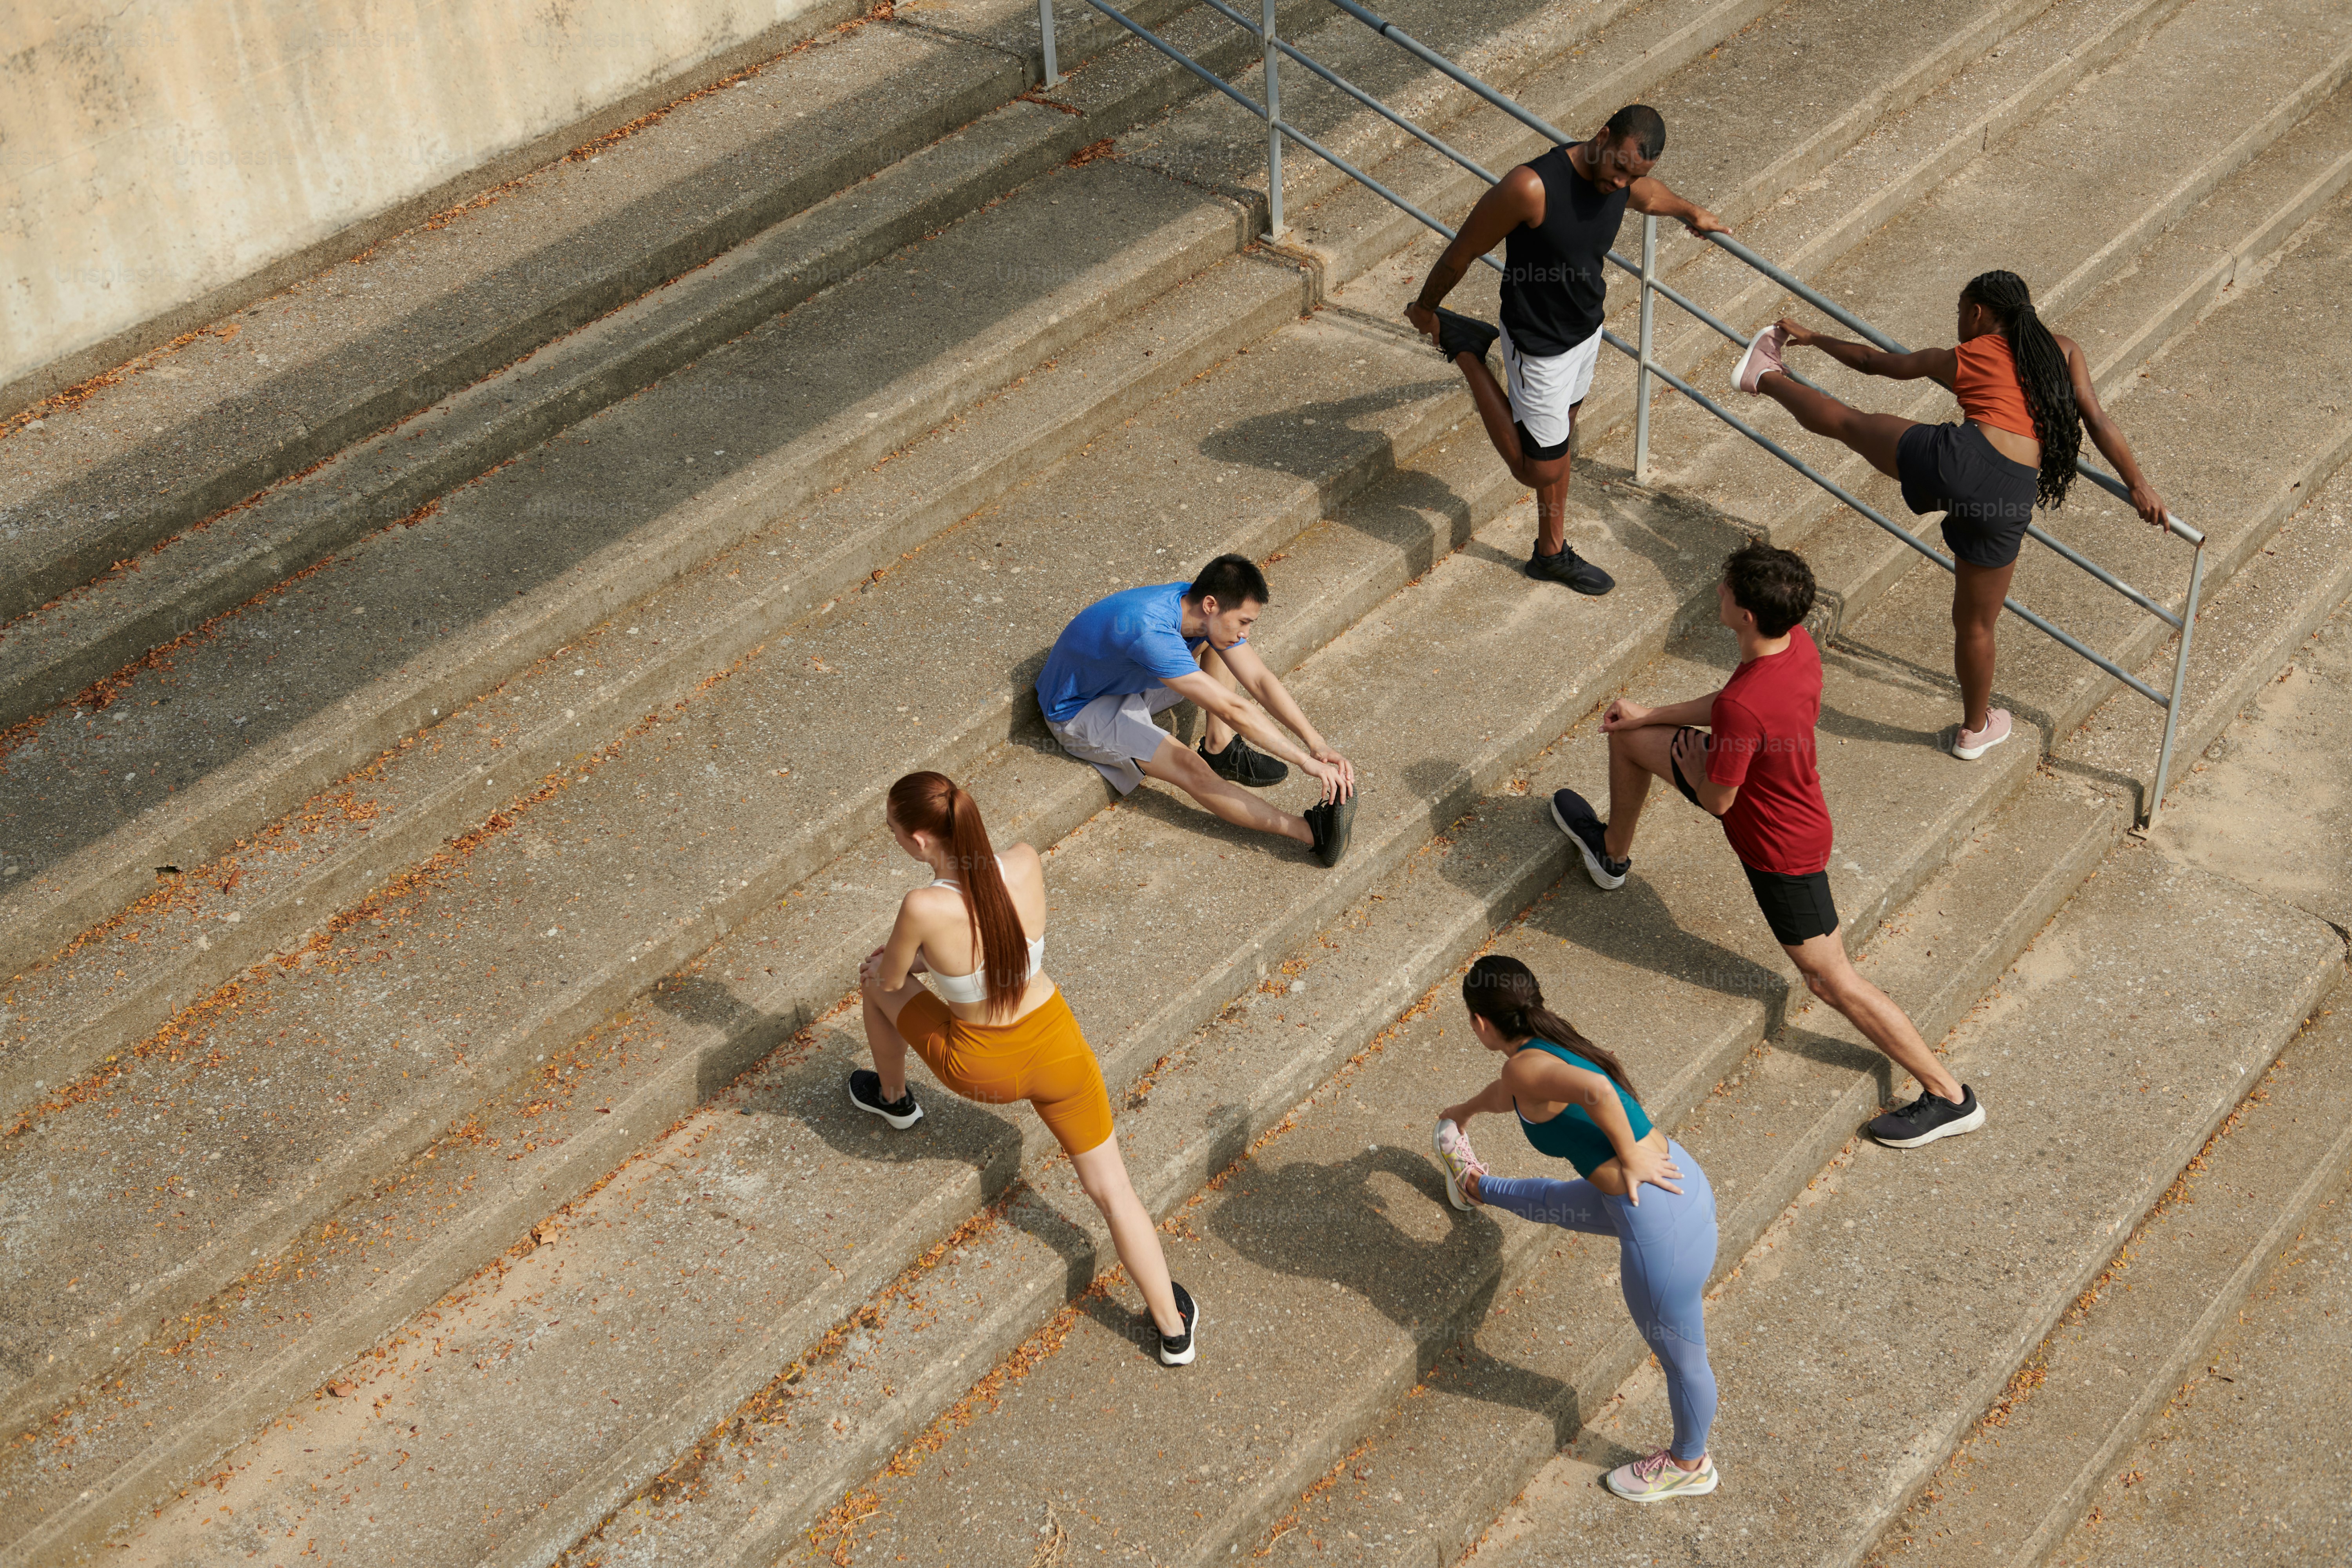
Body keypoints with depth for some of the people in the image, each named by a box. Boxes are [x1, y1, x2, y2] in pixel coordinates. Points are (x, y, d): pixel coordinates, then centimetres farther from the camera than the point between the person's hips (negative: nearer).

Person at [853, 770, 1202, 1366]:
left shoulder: (925, 908, -33)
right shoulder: (1026, 864, -19)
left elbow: (891, 979, -11)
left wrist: (884, 968, 13)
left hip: (982, 1069, -2)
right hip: (1058, 1049, 2)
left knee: (876, 985, 26)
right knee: (1114, 1194, 17)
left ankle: (892, 1098, 54)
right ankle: (1175, 1329, 23)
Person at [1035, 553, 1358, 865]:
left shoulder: (1207, 610, -15)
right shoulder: (1151, 632, -40)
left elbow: (1261, 681, -12)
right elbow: (1232, 711, -40)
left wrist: (1318, 744, -22)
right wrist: (1304, 760, -38)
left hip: (1129, 683, 8)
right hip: (1079, 711, -8)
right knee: (1191, 768, -26)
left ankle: (1220, 749, 1)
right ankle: (1312, 833, -28)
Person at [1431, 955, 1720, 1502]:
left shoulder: (1526, 1066, -20)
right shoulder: (1549, 1043, 8)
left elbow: (1596, 1091, -41)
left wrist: (1629, 1160, -24)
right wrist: (1464, 1111, 52)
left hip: (1661, 1227, -8)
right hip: (1679, 1178, 8)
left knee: (1681, 1358, 20)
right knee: (1555, 1202, 36)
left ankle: (1689, 1465, 44)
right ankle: (1476, 1187, 65)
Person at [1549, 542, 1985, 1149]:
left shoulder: (1744, 705, -42)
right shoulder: (1799, 643, -15)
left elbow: (1716, 801, -27)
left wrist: (1690, 760, -5)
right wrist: (1652, 716, 9)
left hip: (1781, 851, -9)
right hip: (1773, 794, 9)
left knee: (1832, 981, 5)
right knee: (1627, 737, 18)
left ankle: (1949, 1097, 18)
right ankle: (1613, 853, 49)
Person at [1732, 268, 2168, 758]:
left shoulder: (1959, 360, 17)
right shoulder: (2064, 351, 19)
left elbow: (1874, 361, 28)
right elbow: (2099, 423, 10)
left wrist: (1815, 338, 43)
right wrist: (2139, 486, 15)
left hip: (1957, 459, -2)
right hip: (2009, 499, 2)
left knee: (1848, 422, 24)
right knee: (1976, 624, 22)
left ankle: (1766, 376, 45)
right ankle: (1975, 730, 40)